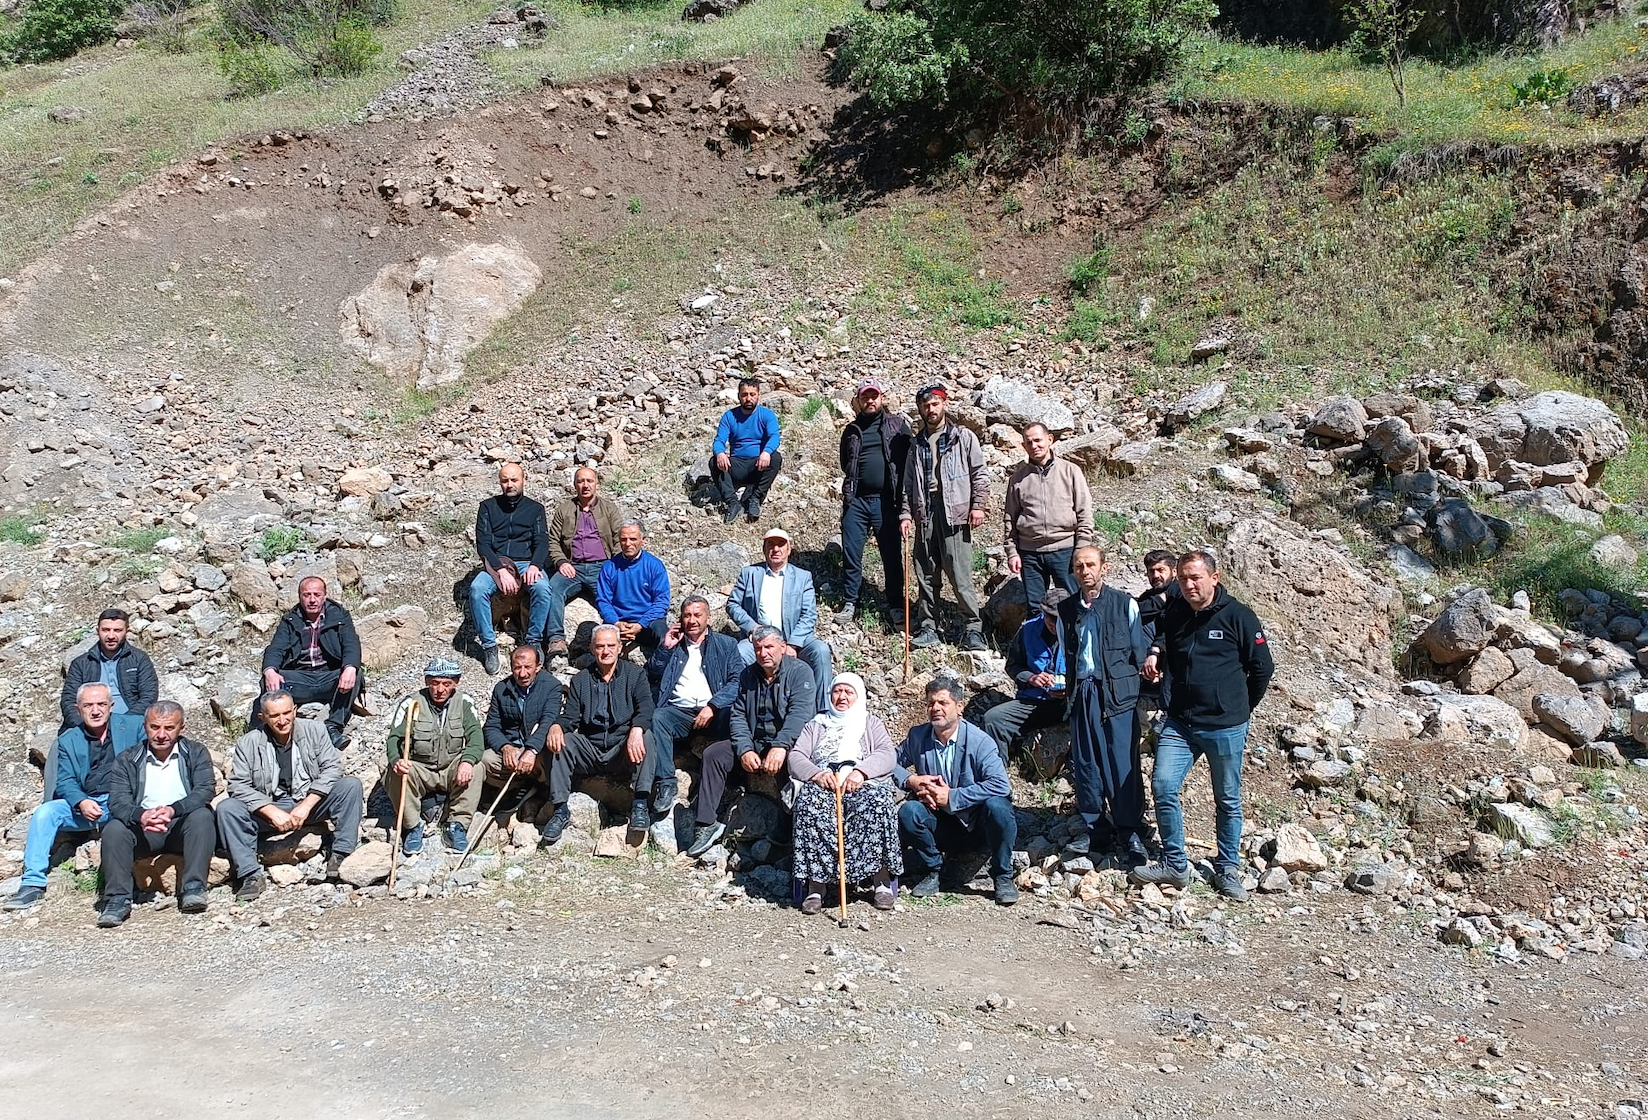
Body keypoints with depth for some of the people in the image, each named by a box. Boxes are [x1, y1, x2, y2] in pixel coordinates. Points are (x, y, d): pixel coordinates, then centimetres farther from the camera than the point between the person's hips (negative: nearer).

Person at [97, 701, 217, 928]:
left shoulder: (196, 753, 6)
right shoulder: (126, 760, 8)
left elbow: (206, 790, -10)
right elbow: (117, 801, -7)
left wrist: (173, 810, -30)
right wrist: (141, 815, -31)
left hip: (183, 826, -1)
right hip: (143, 829, 1)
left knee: (202, 815, -31)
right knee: (114, 828, -27)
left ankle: (193, 888, -30)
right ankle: (118, 899, -22)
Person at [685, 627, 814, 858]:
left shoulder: (800, 672, -5)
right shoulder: (748, 675, 12)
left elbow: (799, 713, -20)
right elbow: (738, 716, 5)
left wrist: (780, 746, -35)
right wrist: (745, 750, -13)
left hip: (789, 745, -5)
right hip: (755, 744, 5)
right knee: (713, 754, -14)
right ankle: (708, 823, -16)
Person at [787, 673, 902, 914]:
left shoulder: (871, 724, 24)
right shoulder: (816, 724, 27)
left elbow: (886, 755, 5)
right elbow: (795, 757, 13)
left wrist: (861, 771, -15)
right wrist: (816, 774, -10)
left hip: (863, 785, -1)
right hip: (822, 785, 1)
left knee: (878, 803, -35)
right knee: (809, 805, -34)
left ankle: (883, 881, -28)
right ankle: (815, 886, -33)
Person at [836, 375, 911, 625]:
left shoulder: (897, 426, 5)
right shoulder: (852, 430, 14)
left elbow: (909, 459, 1)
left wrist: (904, 497, -6)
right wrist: (848, 489, 11)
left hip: (886, 501, -2)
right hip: (856, 500, 2)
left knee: (892, 556, 3)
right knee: (850, 554, 2)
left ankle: (896, 606, 13)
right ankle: (850, 603, 14)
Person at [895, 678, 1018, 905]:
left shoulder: (979, 741, -16)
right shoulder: (917, 736, -3)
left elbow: (1000, 785, -27)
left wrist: (952, 797, -26)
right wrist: (912, 781, -15)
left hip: (976, 823, -2)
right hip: (940, 825, 3)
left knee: (997, 806, -33)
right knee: (908, 812, -25)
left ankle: (1003, 877, -10)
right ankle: (931, 871, -1)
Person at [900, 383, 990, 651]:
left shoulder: (963, 437, 6)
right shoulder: (916, 443, 18)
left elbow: (979, 474, 3)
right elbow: (908, 483, 17)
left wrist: (978, 505, -8)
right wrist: (905, 514, 7)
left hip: (954, 513, -4)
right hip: (924, 514, 4)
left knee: (960, 575, -9)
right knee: (926, 576, 6)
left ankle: (974, 629, -4)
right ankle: (928, 628, 13)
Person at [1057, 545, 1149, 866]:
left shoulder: (1125, 604, 1)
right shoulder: (1066, 609, 11)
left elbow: (1139, 650, 3)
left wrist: (1135, 689, -1)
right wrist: (1070, 691, 10)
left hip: (1116, 692, -4)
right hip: (1081, 693, 4)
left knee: (1123, 764, -5)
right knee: (1084, 764, 6)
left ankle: (1129, 834, 4)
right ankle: (1096, 829, 18)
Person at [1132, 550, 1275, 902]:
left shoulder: (1238, 616, -8)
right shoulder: (1172, 614, 4)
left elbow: (1262, 668, 0)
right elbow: (1160, 642, 24)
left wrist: (1240, 708, 8)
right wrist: (1153, 655, 0)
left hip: (1226, 727, -3)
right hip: (1179, 723, 3)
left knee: (1228, 800, 9)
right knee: (1163, 787, -9)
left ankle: (1228, 869, 24)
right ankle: (1175, 865, 5)